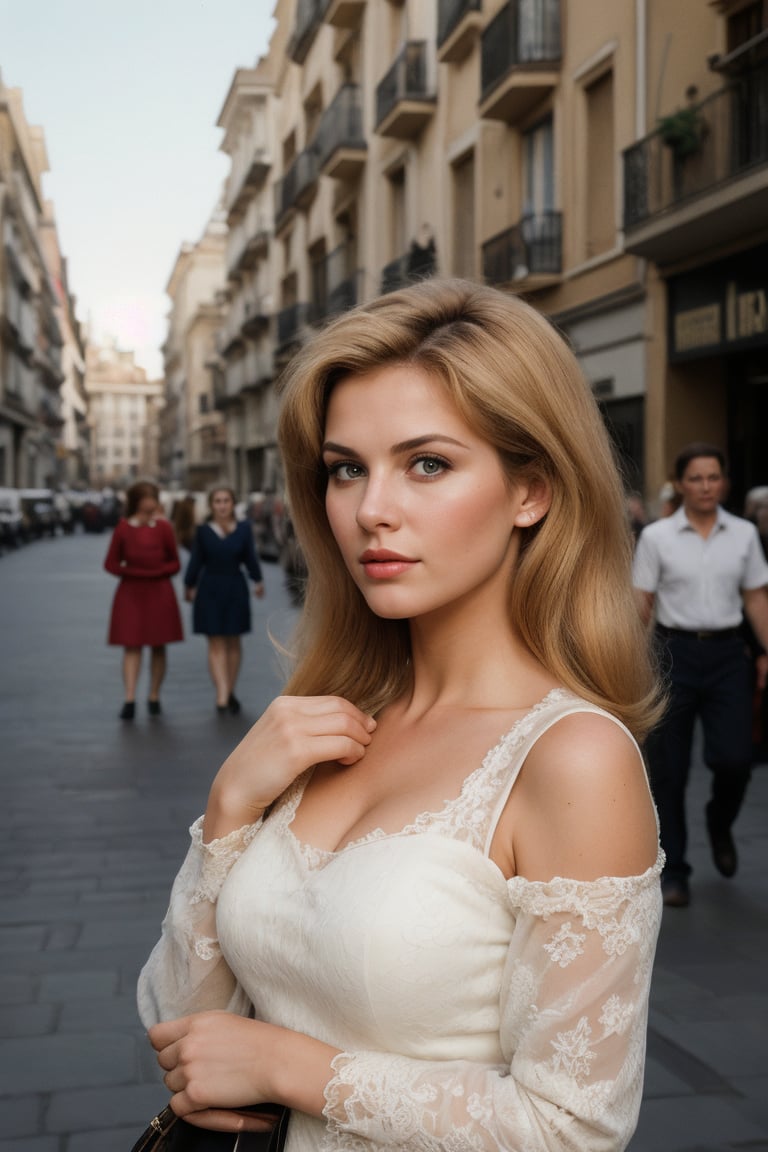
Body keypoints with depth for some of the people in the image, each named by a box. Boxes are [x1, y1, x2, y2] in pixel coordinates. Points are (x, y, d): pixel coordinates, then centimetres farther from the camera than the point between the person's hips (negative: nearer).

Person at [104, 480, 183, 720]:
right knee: (131, 646, -5)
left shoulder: (163, 527, 2)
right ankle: (129, 699, -8)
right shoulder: (123, 527, 0)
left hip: (159, 592, 1)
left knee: (158, 646, 6)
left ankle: (154, 697, 16)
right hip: (131, 592, -1)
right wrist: (132, 572, -13)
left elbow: (175, 563, 4)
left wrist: (157, 571, -14)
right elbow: (111, 564, 2)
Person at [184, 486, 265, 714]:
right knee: (216, 644, -5)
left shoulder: (244, 528, 2)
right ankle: (222, 696, -12)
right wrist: (190, 586, 5)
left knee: (233, 643, 9)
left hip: (235, 590, 1)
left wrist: (258, 581, -10)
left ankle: (230, 692, 22)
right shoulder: (203, 531, 0)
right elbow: (196, 561, 4)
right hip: (210, 590, -1)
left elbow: (250, 558, 1)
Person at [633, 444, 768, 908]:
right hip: (675, 651, -1)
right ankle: (673, 871, 16)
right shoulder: (656, 537, -2)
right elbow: (642, 602, -1)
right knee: (668, 770, 2)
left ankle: (720, 824, 28)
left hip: (727, 652, 2)